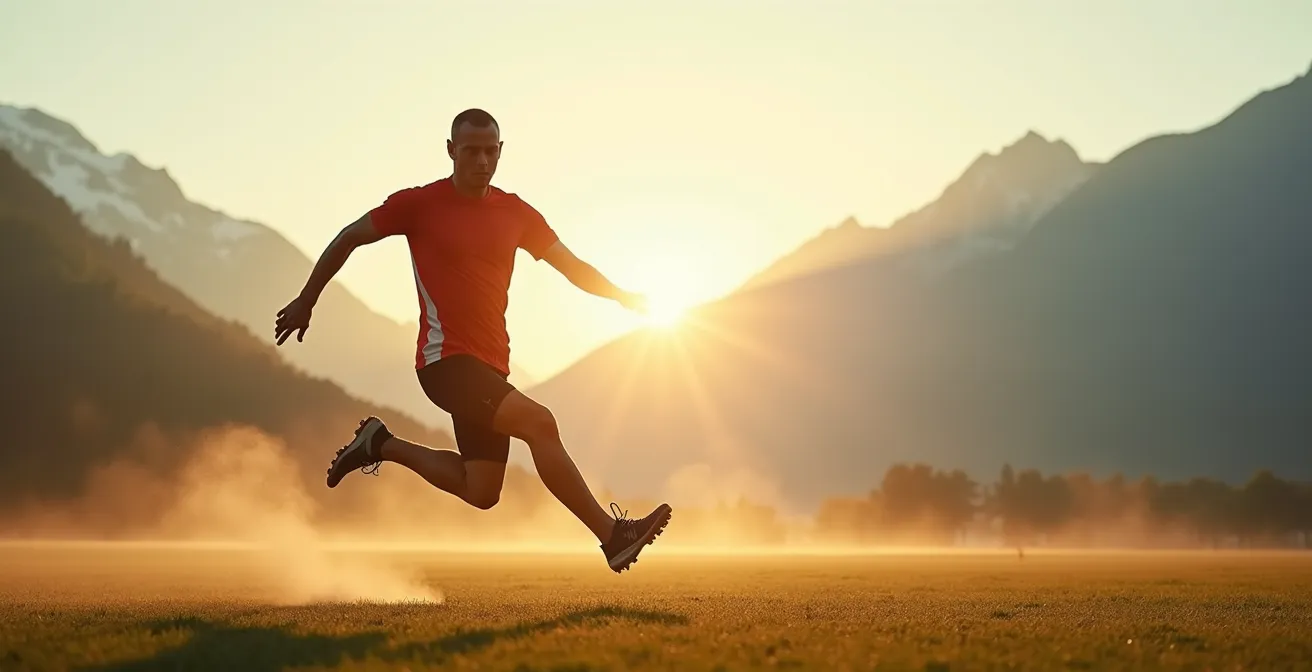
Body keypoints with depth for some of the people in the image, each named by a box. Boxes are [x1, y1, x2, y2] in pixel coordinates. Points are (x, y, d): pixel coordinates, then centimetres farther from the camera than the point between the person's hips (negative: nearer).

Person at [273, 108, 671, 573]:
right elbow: (348, 239, 4)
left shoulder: (516, 213, 7)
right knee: (539, 423, -26)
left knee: (481, 493, 9)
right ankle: (613, 534, -22)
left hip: (490, 364, 7)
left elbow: (572, 267, 15)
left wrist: (626, 299, 7)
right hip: (446, 359, -7)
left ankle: (382, 446, 28)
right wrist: (306, 300, 8)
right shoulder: (419, 204, -6)